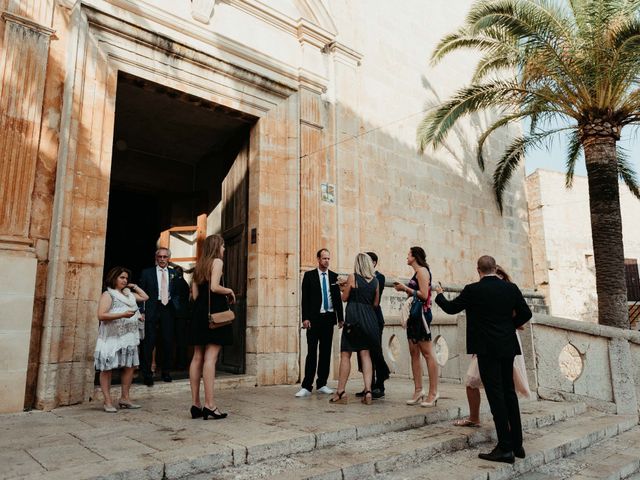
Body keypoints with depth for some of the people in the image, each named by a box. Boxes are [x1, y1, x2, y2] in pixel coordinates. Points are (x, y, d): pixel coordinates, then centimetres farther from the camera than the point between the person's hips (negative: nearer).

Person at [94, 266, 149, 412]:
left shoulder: (129, 294, 17)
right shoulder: (108, 294, -4)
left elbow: (145, 297, 26)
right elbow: (101, 315, -14)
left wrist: (134, 286, 19)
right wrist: (122, 315, -20)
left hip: (128, 337, 7)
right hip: (112, 338, -7)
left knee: (130, 366, 6)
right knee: (107, 368, -1)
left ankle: (124, 398, 16)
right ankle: (108, 401, 6)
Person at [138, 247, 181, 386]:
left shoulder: (174, 273, 11)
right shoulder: (147, 273, 6)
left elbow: (177, 292, 12)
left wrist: (176, 306, -4)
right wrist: (141, 311, -7)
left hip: (168, 309, 2)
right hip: (152, 309, -2)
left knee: (168, 342, 7)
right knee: (149, 342, -2)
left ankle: (166, 372, 21)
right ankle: (147, 374, 9)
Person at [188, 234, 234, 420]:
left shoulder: (199, 264, 18)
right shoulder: (217, 261, -4)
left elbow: (195, 294, 15)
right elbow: (214, 287, -19)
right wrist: (229, 291, -1)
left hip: (199, 312, 8)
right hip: (214, 312, -8)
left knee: (197, 357, 7)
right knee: (210, 358, -10)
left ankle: (195, 404, 10)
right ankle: (209, 404, -11)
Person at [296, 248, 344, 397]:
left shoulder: (334, 276, 9)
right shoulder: (309, 275, 2)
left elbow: (338, 299, 11)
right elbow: (305, 298, -2)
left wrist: (340, 318, 6)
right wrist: (305, 318, -10)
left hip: (329, 318, 3)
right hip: (314, 318, -3)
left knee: (326, 352, 7)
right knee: (312, 352, -5)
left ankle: (322, 384, 16)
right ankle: (306, 387, -1)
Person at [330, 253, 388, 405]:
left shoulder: (352, 277, -4)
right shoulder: (375, 280, 8)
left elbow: (345, 298, 2)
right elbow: (375, 303, 13)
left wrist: (343, 288, 20)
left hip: (354, 316, -4)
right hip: (369, 317, 4)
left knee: (345, 354, 1)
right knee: (366, 354, 7)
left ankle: (341, 391, 2)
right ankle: (368, 390, -1)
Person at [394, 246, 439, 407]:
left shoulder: (422, 270, -8)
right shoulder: (416, 272, 18)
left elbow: (424, 295, -18)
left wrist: (406, 289, -13)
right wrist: (404, 289, 9)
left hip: (422, 314, -10)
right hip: (414, 314, 10)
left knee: (427, 353, -6)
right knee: (414, 353, 8)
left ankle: (433, 393, -3)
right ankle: (418, 391, 13)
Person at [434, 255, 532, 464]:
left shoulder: (473, 290, -11)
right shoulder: (511, 288, 3)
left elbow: (450, 308, 0)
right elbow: (525, 313, 9)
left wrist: (439, 295, 19)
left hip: (487, 349, -5)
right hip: (507, 347, 6)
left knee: (496, 396, -1)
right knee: (509, 393, 16)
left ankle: (505, 448, 3)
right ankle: (517, 444, 24)